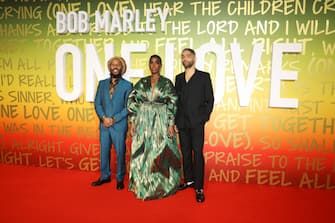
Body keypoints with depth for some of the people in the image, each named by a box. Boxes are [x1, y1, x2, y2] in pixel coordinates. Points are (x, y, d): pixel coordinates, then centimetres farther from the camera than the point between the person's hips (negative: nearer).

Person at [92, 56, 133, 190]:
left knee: (120, 152, 3)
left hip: (119, 125, -4)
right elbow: (97, 103, 8)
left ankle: (120, 179, 19)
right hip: (104, 124, 4)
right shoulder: (102, 83, 11)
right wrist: (103, 117, -7)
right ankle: (105, 176, 28)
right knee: (103, 151, 11)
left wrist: (114, 119, -12)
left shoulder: (127, 85, -1)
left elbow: (128, 107, -5)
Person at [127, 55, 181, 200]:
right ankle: (144, 186, 23)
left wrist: (171, 124, -11)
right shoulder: (142, 82, 7)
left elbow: (173, 105, -4)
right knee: (143, 153, 6)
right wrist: (133, 122, -1)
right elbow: (132, 102, 5)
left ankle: (161, 186, 19)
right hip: (143, 121, 2)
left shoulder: (167, 83, 1)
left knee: (161, 153, 1)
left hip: (161, 121, -2)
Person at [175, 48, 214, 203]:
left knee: (197, 154, -3)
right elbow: (176, 100, 12)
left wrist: (204, 118, -7)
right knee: (185, 153, 11)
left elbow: (209, 100, 1)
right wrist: (175, 120, 6)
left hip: (197, 122, -4)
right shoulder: (179, 78, 13)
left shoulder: (204, 77, 2)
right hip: (182, 123, 4)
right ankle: (189, 180, 26)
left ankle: (199, 188, 4)